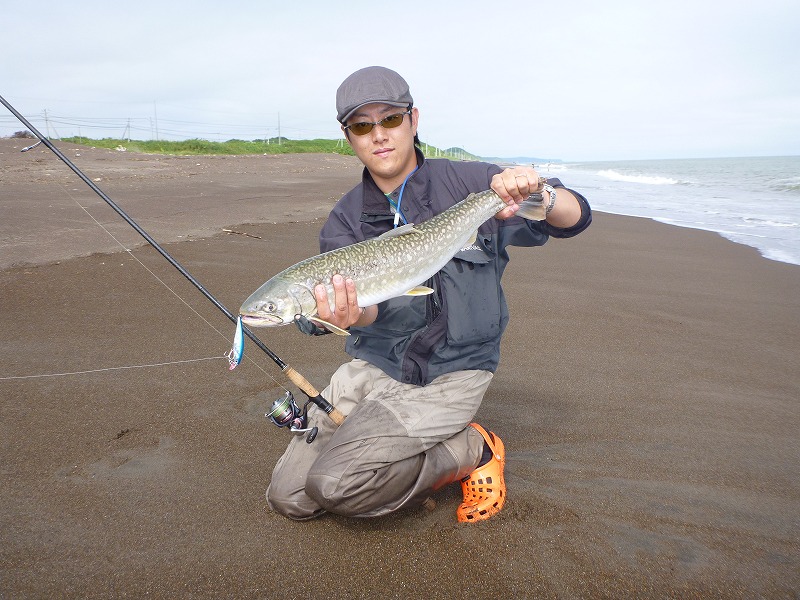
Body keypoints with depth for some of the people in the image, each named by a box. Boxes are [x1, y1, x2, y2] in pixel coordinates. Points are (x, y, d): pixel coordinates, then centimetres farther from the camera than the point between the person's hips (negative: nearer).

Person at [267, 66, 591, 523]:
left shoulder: (465, 185, -6)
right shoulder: (345, 220, 2)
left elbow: (577, 218, -3)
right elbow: (367, 307, -14)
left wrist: (542, 195, -27)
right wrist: (352, 313, -40)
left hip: (450, 373, -4)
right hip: (374, 365, 5)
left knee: (334, 483, -22)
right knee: (289, 498, 1)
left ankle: (473, 451, 0)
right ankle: (419, 460, 17)